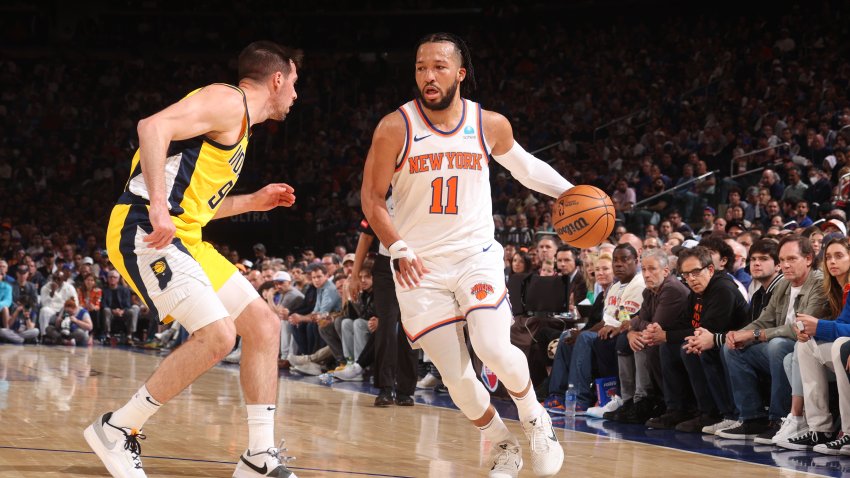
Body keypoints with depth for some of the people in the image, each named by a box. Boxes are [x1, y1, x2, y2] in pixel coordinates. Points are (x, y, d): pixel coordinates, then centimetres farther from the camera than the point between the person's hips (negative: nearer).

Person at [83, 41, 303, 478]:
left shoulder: (238, 122, 24)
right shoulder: (228, 101, -7)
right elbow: (153, 127, -23)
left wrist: (254, 201, 28)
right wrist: (159, 206, -31)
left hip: (181, 237, 11)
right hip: (143, 232, -11)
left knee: (263, 325, 8)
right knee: (217, 334, -22)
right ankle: (117, 430, -9)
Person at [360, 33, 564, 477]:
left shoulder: (490, 125, -3)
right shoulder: (395, 127, -10)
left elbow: (524, 166, 17)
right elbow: (372, 197, -3)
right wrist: (398, 249, -16)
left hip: (476, 255, 0)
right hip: (420, 267, 0)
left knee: (494, 348, -23)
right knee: (457, 378, -3)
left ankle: (534, 418, 5)